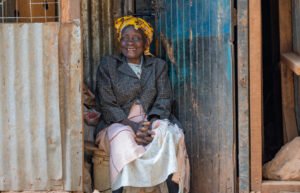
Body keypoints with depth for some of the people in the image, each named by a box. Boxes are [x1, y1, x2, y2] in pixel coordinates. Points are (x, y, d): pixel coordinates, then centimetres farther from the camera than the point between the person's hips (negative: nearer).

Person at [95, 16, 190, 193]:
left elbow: (164, 100, 2)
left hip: (152, 122, 2)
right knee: (123, 137, -36)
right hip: (119, 124, -1)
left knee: (170, 133, -30)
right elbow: (107, 106, -3)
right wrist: (132, 125, -19)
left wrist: (149, 123, -19)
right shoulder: (108, 65, 4)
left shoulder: (158, 65, 12)